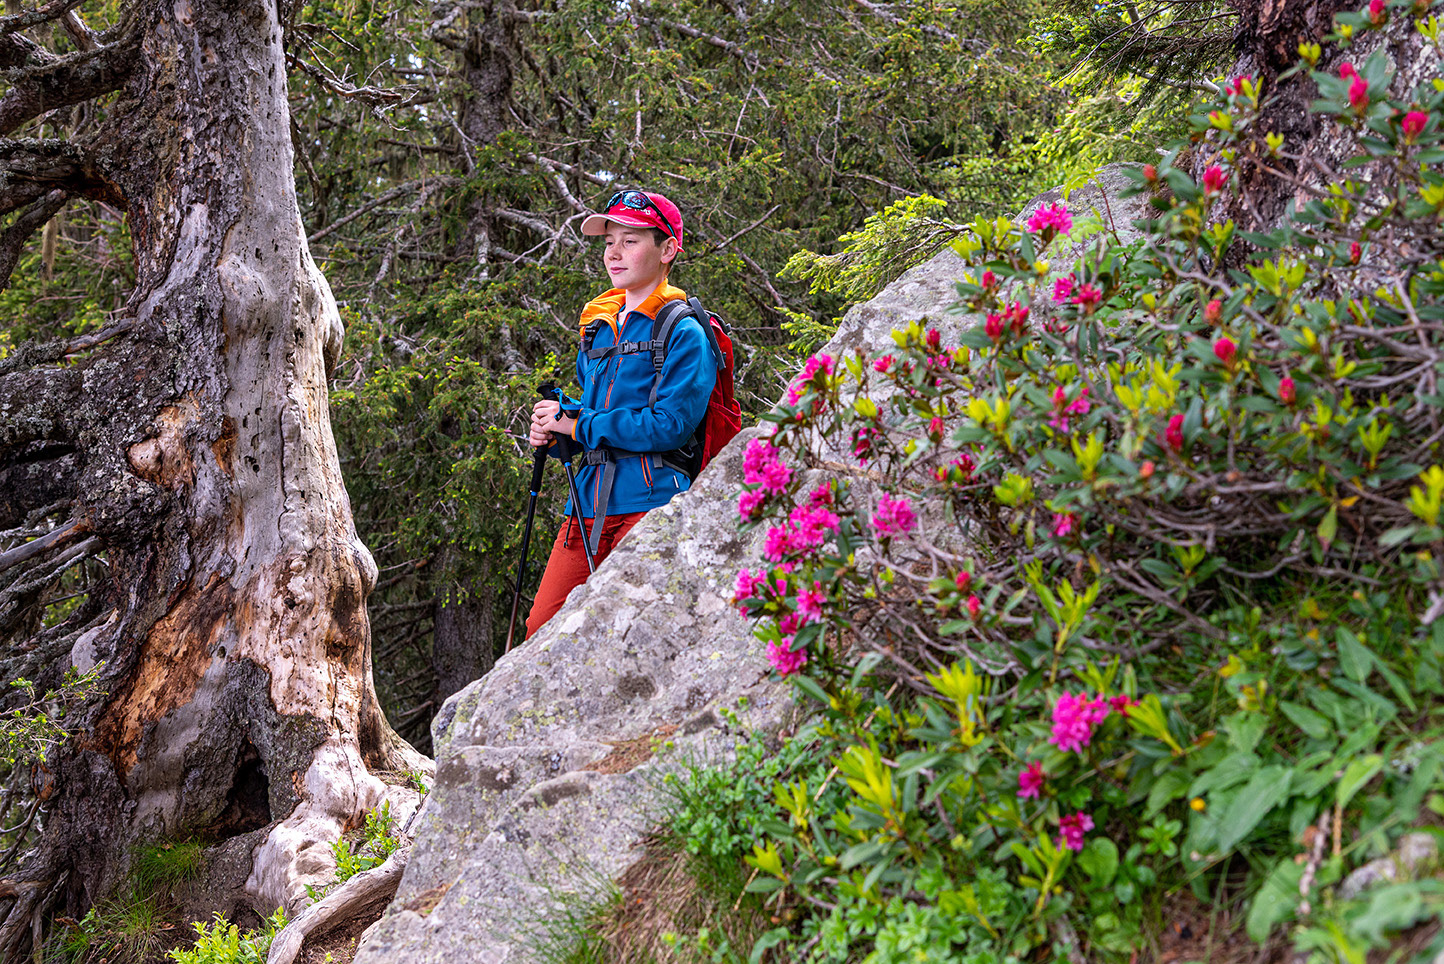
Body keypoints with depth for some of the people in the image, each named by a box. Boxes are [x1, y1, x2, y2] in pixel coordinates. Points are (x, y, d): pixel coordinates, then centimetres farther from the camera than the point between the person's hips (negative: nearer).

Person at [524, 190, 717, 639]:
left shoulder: (683, 332, -4)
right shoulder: (597, 328, 20)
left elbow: (670, 425, -14)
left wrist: (579, 426, -9)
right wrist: (552, 429, 7)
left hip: (650, 503, -7)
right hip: (589, 505, 7)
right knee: (542, 630, 1)